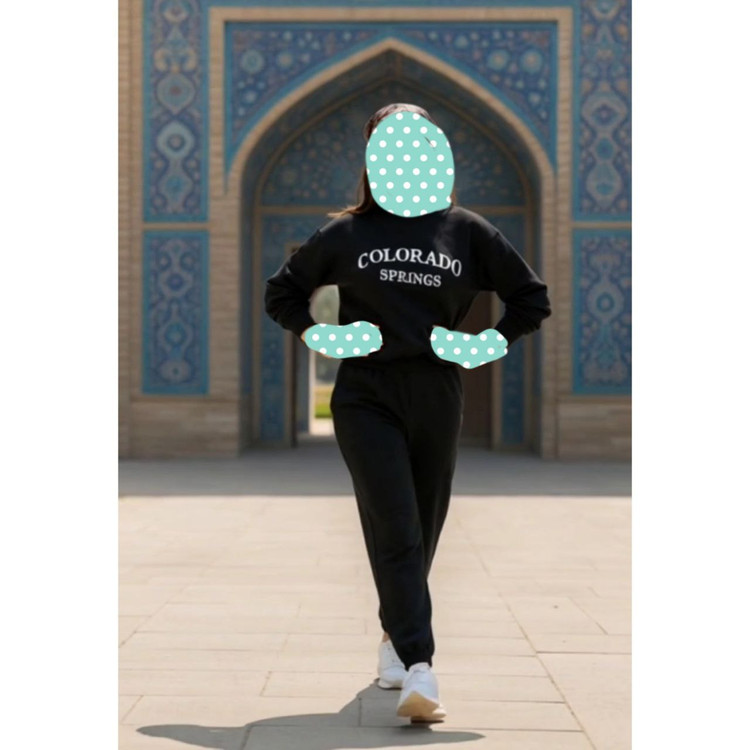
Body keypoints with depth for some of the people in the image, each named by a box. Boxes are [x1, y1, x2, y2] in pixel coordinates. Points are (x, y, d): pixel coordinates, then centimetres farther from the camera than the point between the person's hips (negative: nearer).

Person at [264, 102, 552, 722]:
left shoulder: (466, 230, 6)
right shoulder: (347, 233, 5)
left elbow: (532, 299, 12)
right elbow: (282, 291, 16)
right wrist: (318, 337, 1)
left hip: (438, 397, 2)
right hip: (366, 397, -2)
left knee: (423, 530, 11)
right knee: (394, 530, -13)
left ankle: (394, 634, 35)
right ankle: (419, 670, -20)